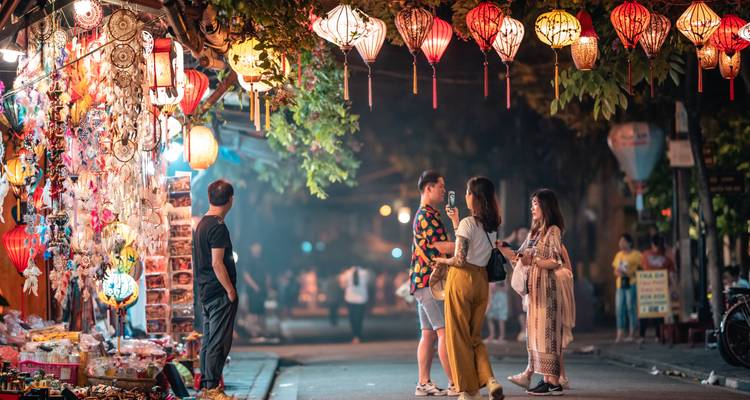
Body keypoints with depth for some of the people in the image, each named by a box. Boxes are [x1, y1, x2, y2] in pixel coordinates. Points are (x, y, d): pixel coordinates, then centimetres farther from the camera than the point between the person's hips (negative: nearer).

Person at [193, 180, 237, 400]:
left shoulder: (202, 223, 11)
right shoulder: (218, 227, -18)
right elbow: (217, 263, -21)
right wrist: (230, 290, -14)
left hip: (206, 291, 9)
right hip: (219, 293, -9)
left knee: (209, 339, 14)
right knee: (219, 342, -5)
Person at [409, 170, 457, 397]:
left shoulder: (426, 215, 22)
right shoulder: (427, 216, -11)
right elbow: (442, 247, -18)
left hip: (423, 282, 10)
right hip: (429, 280, -10)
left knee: (429, 334, 8)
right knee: (445, 332, -10)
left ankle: (424, 383, 7)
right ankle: (455, 384, -11)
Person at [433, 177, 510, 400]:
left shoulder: (468, 223, -15)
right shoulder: (492, 225, 7)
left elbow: (460, 259, -19)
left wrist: (443, 261, 0)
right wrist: (455, 222, 25)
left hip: (462, 279, -7)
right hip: (482, 281, 7)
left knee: (459, 336, 4)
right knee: (475, 336, 16)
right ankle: (490, 379, -5)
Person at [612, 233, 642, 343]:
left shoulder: (636, 254, -2)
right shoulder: (618, 255, 19)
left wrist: (628, 273, -16)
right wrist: (617, 273, -3)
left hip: (631, 284, -6)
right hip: (620, 285, 6)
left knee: (631, 308, -7)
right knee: (619, 309, -1)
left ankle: (631, 334, -3)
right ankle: (619, 335, -2)